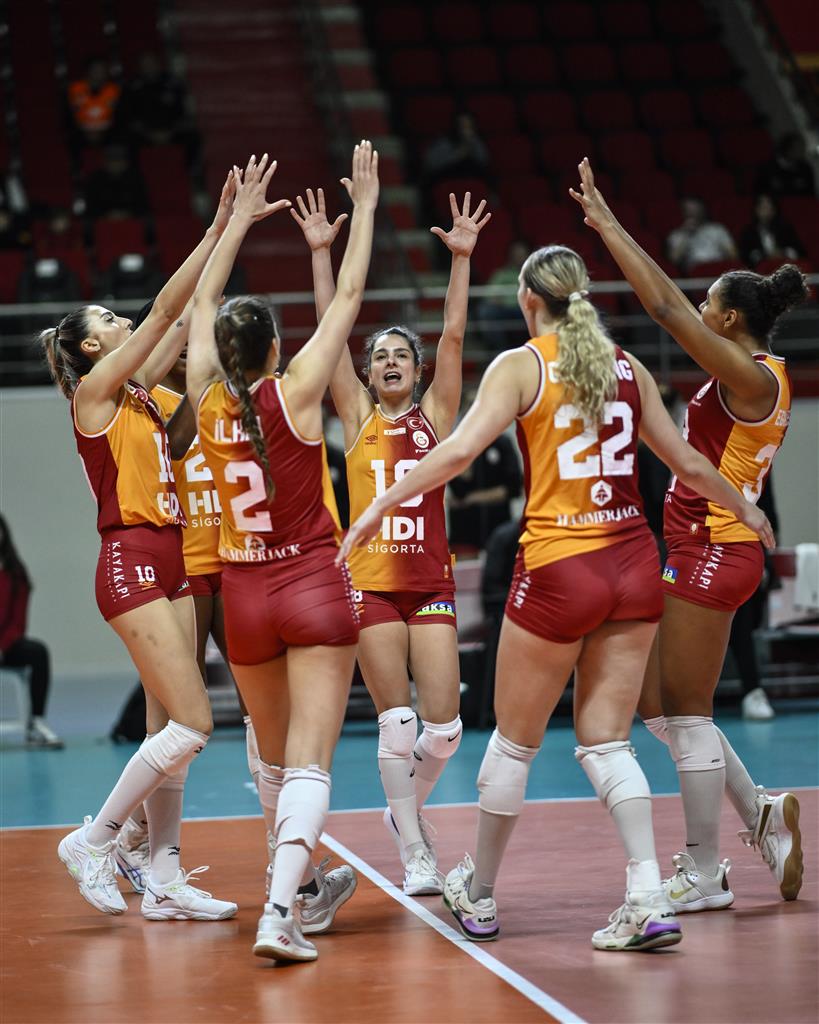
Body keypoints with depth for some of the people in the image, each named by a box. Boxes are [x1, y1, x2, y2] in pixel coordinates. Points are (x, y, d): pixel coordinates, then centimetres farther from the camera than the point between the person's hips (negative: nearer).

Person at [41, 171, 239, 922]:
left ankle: (165, 881, 9)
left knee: (170, 726, 6)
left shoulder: (139, 393, 15)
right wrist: (219, 229, -7)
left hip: (169, 561, 9)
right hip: (131, 561, -9)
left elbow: (186, 318, 17)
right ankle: (92, 843, -2)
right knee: (191, 725, -13)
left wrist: (227, 230, 14)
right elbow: (165, 311, -10)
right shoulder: (95, 391, -6)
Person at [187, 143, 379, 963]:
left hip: (244, 594, 4)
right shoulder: (294, 392, -10)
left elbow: (203, 303, 15)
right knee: (307, 762, -10)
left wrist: (240, 219, 23)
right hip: (313, 587, -4)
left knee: (275, 758, 20)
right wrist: (365, 204, 4)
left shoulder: (208, 399, 0)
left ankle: (299, 892, 35)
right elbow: (348, 297, -4)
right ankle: (279, 911, -26)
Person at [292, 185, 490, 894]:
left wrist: (461, 257, -6)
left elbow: (454, 334, 1)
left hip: (431, 581, 1)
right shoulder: (357, 418, 8)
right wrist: (322, 253, -3)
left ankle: (407, 806, 27)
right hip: (371, 582, -1)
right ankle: (414, 854, 8)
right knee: (397, 723, -4)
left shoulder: (435, 415, 9)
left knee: (443, 727, -3)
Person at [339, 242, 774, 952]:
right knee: (605, 741, 9)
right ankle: (649, 901, -5)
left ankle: (479, 896, 25)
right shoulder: (628, 367, 10)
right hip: (634, 563, 4)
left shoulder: (521, 366, -4)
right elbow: (688, 463, 17)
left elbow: (461, 448, -18)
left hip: (559, 568, -4)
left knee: (515, 740, 11)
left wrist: (380, 506, -14)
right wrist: (746, 510, 33)